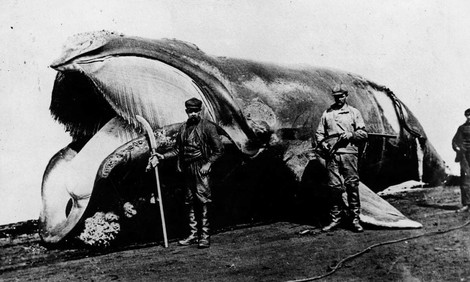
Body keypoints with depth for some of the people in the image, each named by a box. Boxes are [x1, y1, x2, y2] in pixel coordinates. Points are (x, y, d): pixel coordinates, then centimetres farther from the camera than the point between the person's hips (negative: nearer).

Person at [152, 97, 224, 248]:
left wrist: (208, 163, -12)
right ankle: (193, 235, 18)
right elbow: (177, 149, 19)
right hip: (187, 169, 6)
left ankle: (205, 236, -2)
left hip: (201, 168, -6)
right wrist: (163, 156, 5)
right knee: (190, 202, 9)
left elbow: (219, 149, -4)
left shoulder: (207, 126, -4)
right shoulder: (183, 128, 13)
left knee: (203, 201, -7)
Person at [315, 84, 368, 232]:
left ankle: (355, 219, 4)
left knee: (352, 186, -3)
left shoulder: (354, 112, 11)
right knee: (334, 186, 2)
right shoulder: (327, 113, 15)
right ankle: (335, 218, 10)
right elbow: (319, 133, 15)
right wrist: (323, 143, -4)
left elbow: (363, 133, 7)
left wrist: (351, 135, -10)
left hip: (349, 153, -1)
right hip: (332, 154, 2)